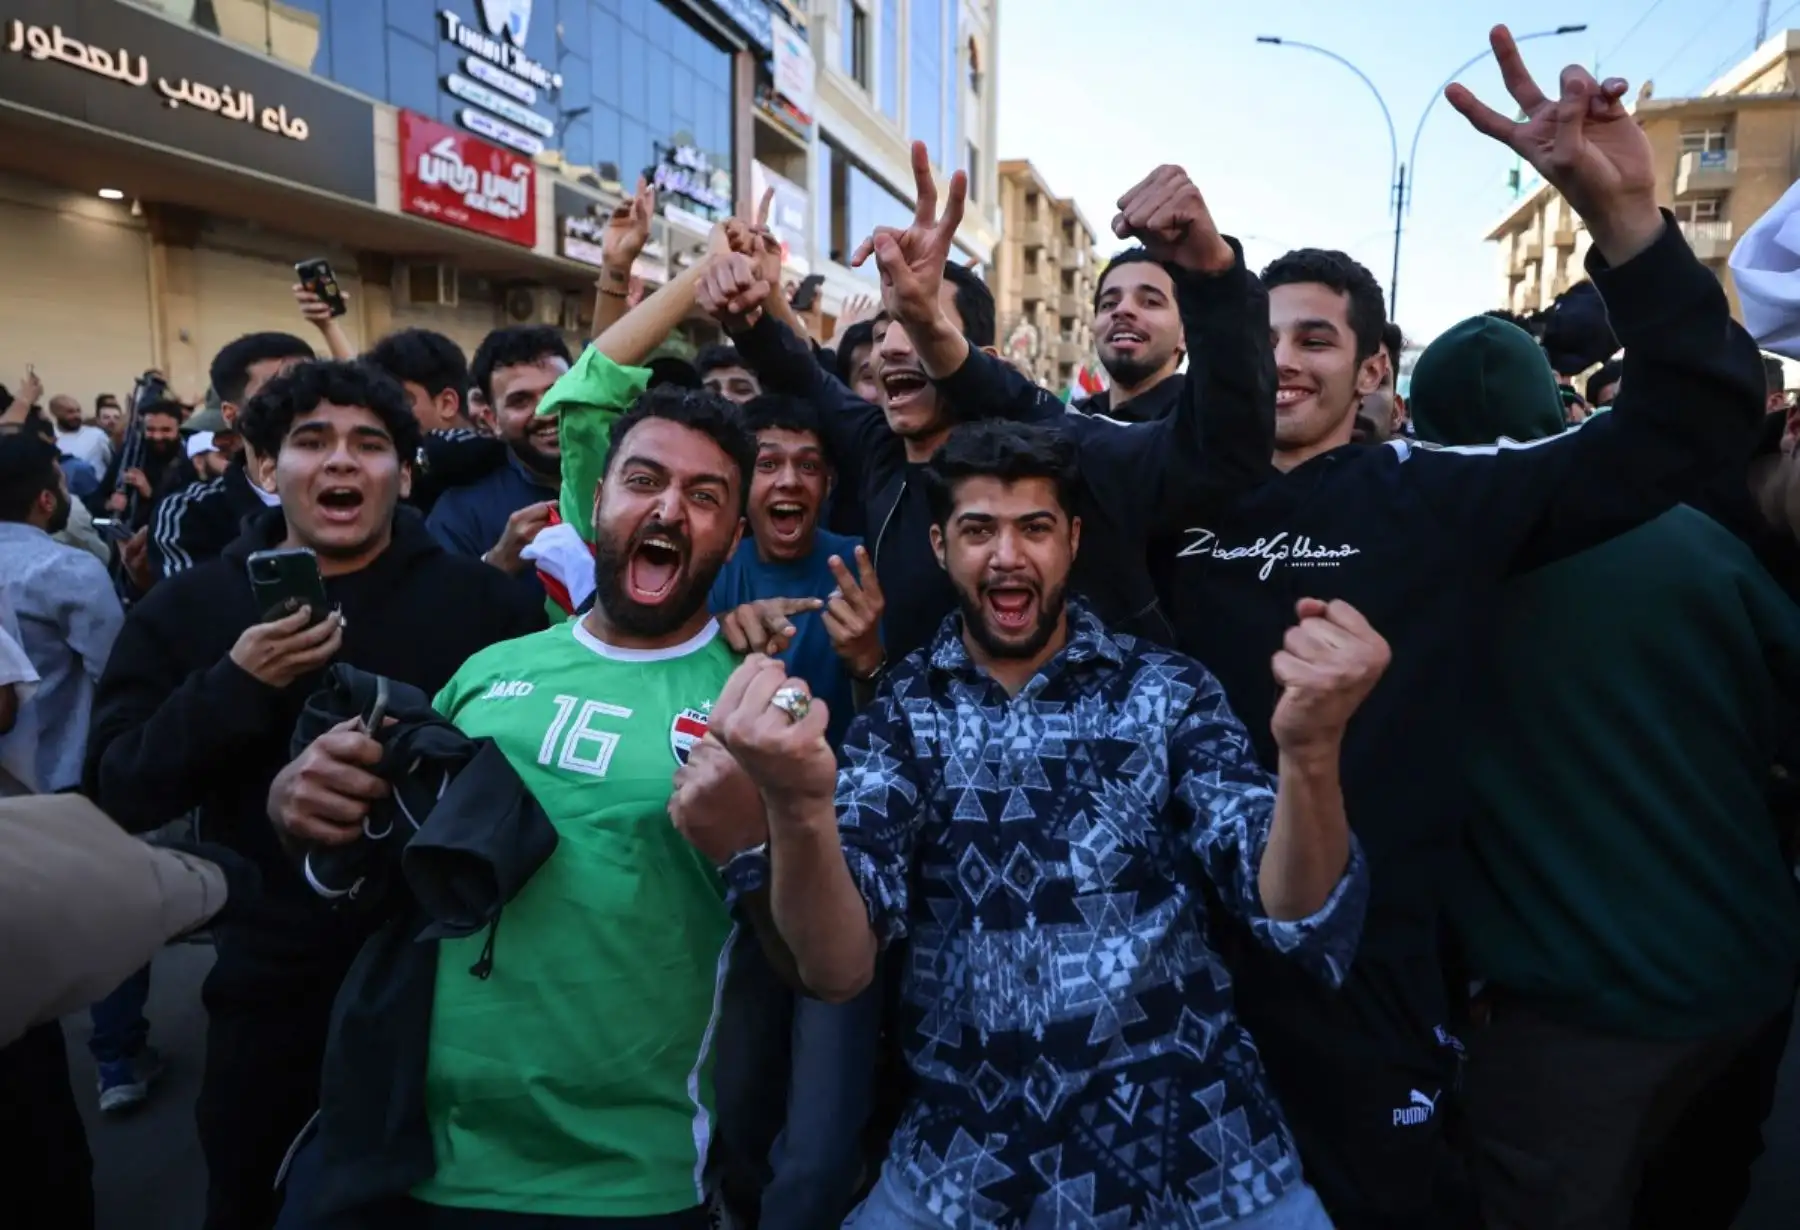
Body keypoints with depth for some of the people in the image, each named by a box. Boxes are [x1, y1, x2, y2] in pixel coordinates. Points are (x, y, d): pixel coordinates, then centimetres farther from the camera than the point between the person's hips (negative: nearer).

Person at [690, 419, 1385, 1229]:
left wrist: (1308, 749, -33)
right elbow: (836, 968, -16)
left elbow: (1299, 920, -13)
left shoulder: (1169, 692, -4)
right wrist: (798, 804, -36)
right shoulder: (897, 716, -4)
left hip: (1201, 1157, 0)